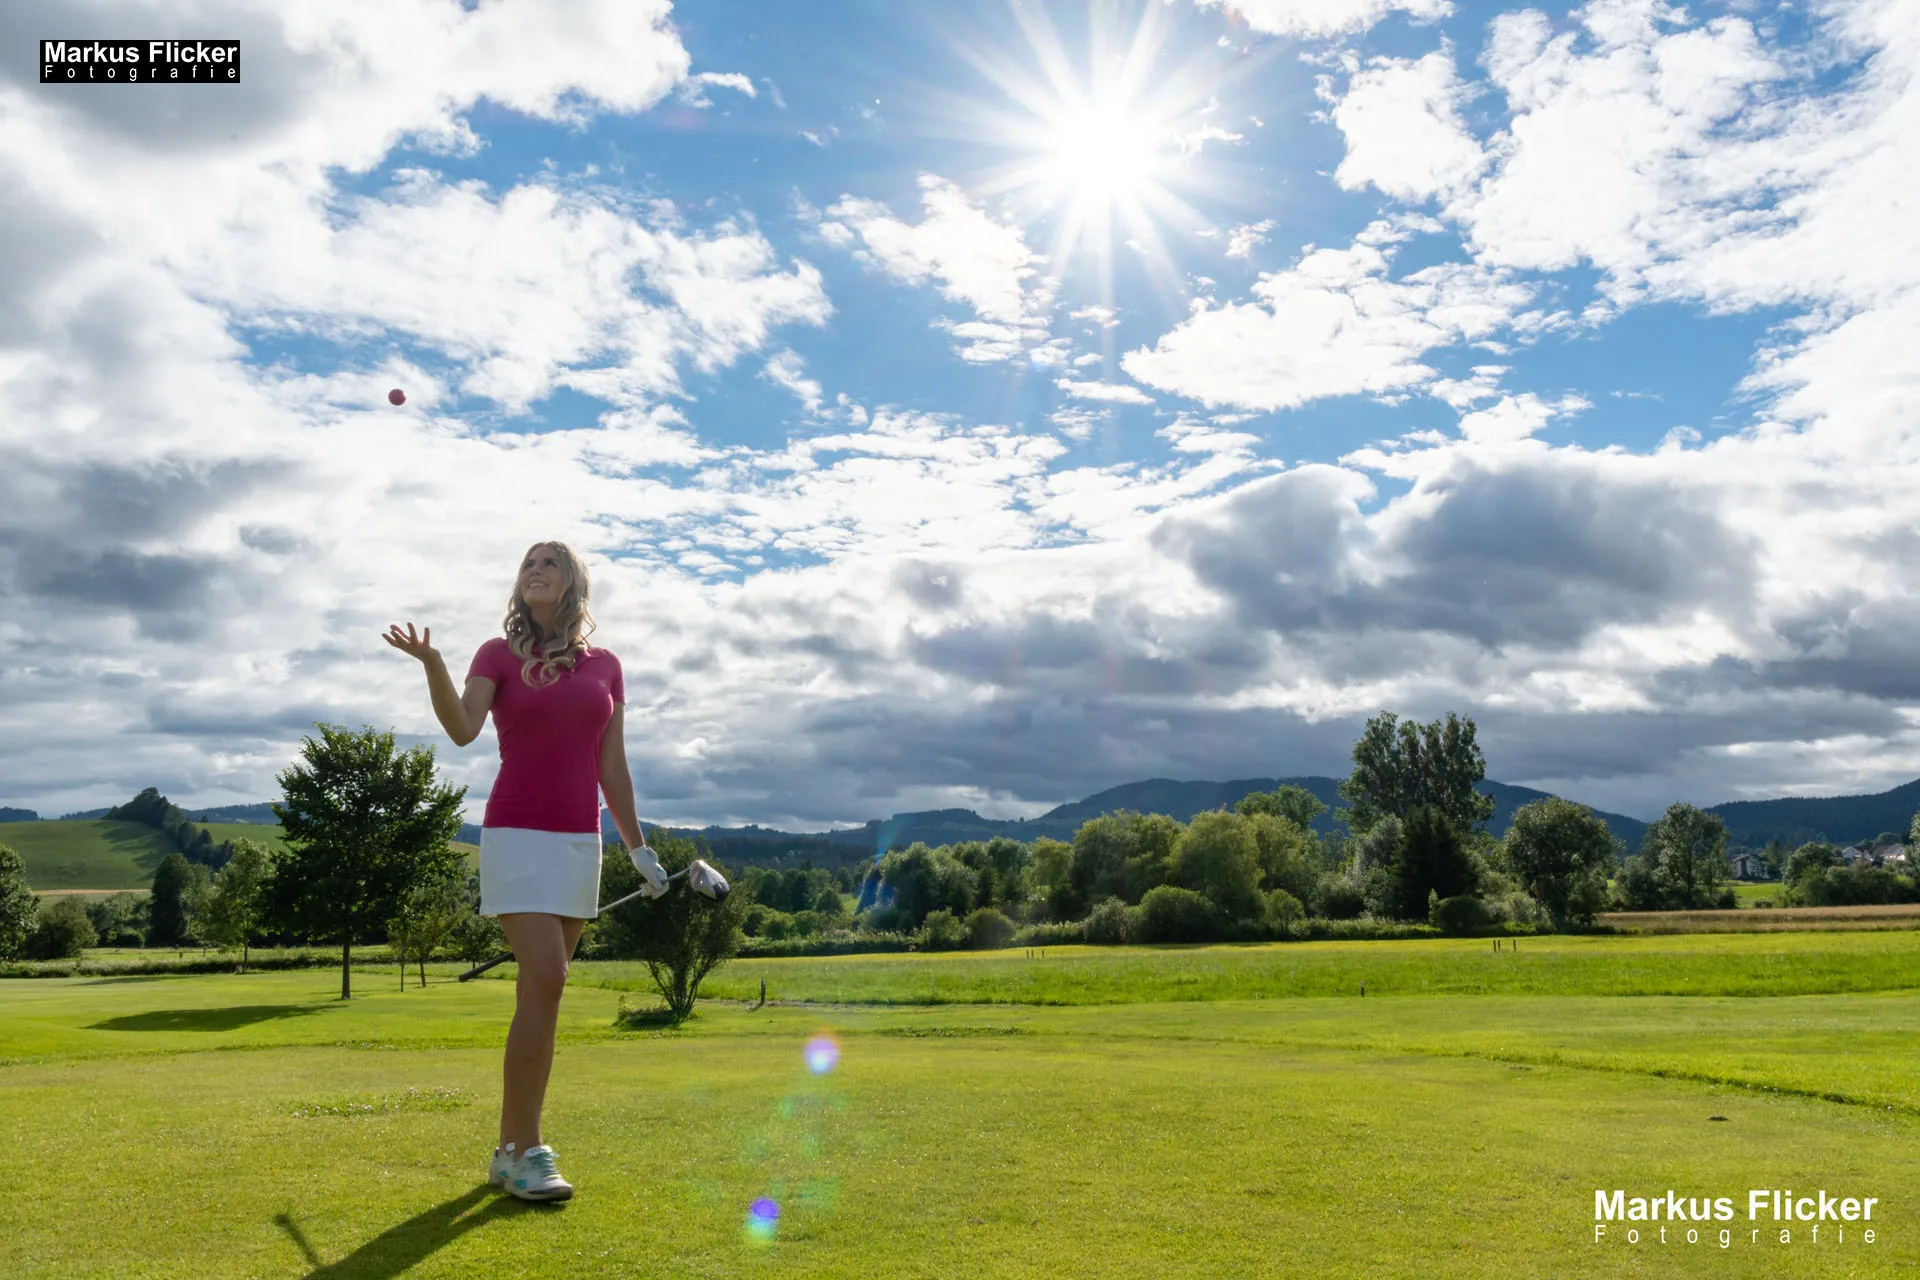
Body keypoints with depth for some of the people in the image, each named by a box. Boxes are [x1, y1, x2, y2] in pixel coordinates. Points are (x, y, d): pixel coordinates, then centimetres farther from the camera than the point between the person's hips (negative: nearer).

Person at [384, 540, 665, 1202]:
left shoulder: (605, 666, 10)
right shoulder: (498, 655, 3)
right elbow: (463, 729, -15)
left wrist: (638, 847, 12)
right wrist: (432, 664, -30)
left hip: (580, 840, 4)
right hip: (517, 835, -4)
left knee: (539, 992, 7)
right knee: (546, 981, -16)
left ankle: (509, 1148, 16)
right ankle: (528, 1151, -7)